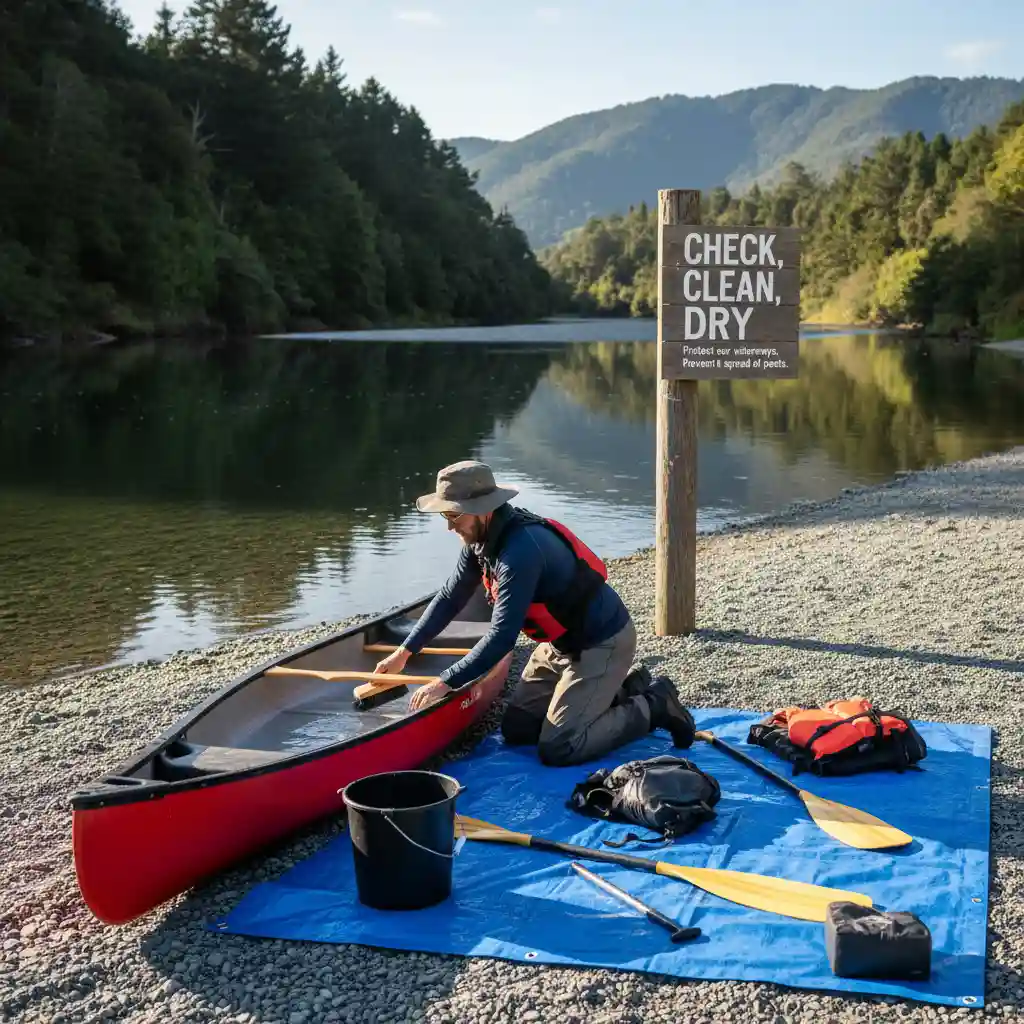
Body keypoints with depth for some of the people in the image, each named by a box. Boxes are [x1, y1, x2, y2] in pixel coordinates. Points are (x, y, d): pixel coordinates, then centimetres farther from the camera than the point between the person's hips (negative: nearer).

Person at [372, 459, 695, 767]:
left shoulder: (521, 549, -32)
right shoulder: (479, 540, -2)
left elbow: (502, 637, -32)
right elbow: (449, 598, 11)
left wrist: (445, 682, -27)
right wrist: (404, 652, 10)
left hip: (601, 644, -10)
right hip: (561, 642, 10)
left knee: (557, 750, -14)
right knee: (516, 729, 10)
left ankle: (653, 706, 3)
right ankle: (620, 692, 17)